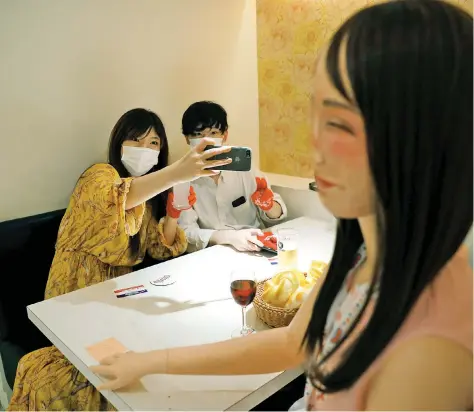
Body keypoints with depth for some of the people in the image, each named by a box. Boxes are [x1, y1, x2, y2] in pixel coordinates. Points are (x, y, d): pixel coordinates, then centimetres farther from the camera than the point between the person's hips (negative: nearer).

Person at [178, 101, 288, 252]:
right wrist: (230, 236, -29)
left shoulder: (243, 167, -5)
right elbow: (185, 232, -15)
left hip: (255, 250, 2)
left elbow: (278, 215, 2)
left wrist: (268, 204, -20)